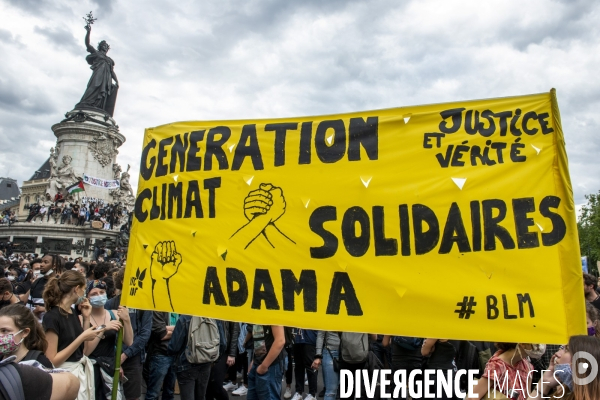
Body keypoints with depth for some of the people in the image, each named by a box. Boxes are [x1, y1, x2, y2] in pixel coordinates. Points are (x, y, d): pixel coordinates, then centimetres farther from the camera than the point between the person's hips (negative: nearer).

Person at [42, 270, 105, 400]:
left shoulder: (72, 312, 7)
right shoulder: (52, 317, -18)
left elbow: (82, 348, 8)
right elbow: (52, 361, -20)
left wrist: (86, 317, 2)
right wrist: (82, 338, -23)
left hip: (82, 371, 8)